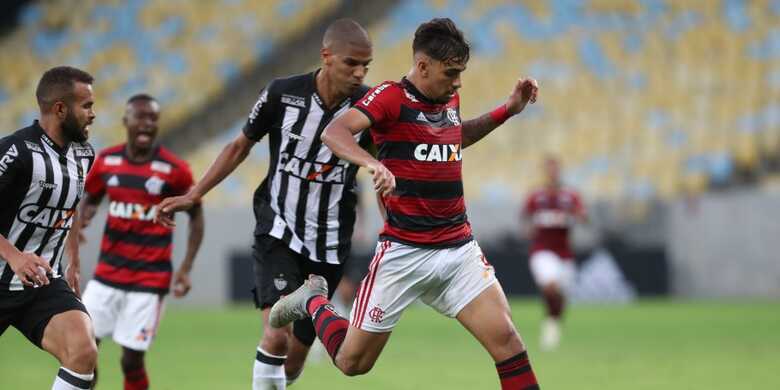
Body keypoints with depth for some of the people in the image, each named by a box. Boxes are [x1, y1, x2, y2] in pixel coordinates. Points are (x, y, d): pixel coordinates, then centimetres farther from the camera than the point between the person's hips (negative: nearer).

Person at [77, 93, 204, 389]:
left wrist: (186, 268, -5)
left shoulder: (173, 170, -8)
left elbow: (196, 215, 2)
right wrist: (81, 219, -7)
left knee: (132, 359, -5)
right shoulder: (106, 162, 2)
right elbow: (91, 199, 17)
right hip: (107, 274, 4)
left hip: (150, 279, -4)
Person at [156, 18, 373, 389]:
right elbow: (241, 145, 6)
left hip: (328, 247, 2)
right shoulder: (282, 94, -10)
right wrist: (193, 195, 5)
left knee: (294, 357, 5)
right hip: (277, 232, -2)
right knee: (277, 334, -23)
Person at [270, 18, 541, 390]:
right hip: (404, 252, -5)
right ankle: (313, 301, 34)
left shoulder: (450, 99, 10)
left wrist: (508, 110, 22)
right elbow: (334, 132, -27)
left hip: (459, 248, 5)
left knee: (506, 340, -12)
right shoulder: (391, 96, -11)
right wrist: (372, 163, -45)